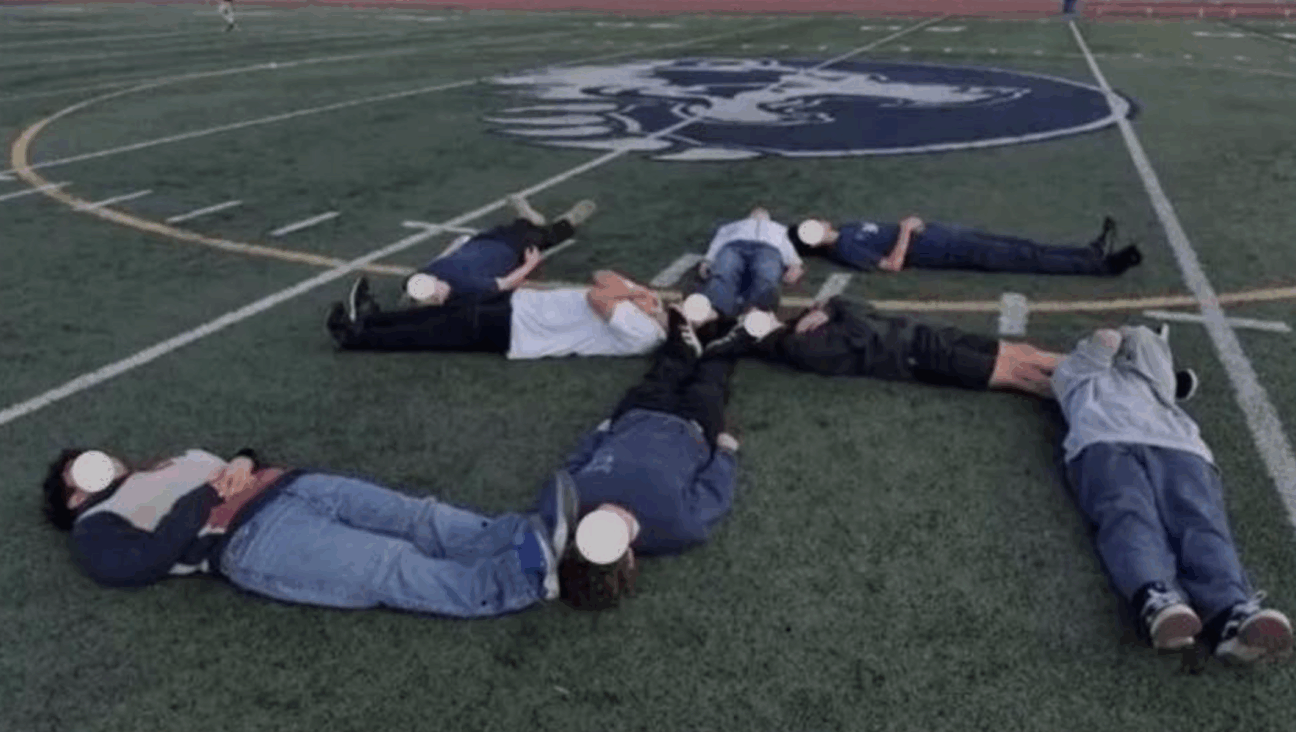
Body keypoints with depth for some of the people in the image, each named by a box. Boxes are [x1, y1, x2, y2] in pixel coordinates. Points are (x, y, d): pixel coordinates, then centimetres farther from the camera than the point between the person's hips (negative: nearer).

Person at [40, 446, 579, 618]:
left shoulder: (180, 459, 39)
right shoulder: (96, 527, 16)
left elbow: (238, 470, 33)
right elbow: (147, 560, -4)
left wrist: (243, 463, 9)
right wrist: (207, 496, -4)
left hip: (293, 488, 7)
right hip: (249, 537, -7)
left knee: (422, 519, -18)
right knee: (394, 567, -27)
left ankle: (534, 535, -33)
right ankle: (524, 576, -40)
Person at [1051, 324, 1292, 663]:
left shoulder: (1156, 382, 45)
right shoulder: (1074, 372, 42)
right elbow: (1105, 340, 28)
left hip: (1178, 448, 2)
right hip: (1104, 444, -2)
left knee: (1201, 524, -29)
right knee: (1130, 518, -34)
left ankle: (1233, 616, -55)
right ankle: (1157, 602, -61)